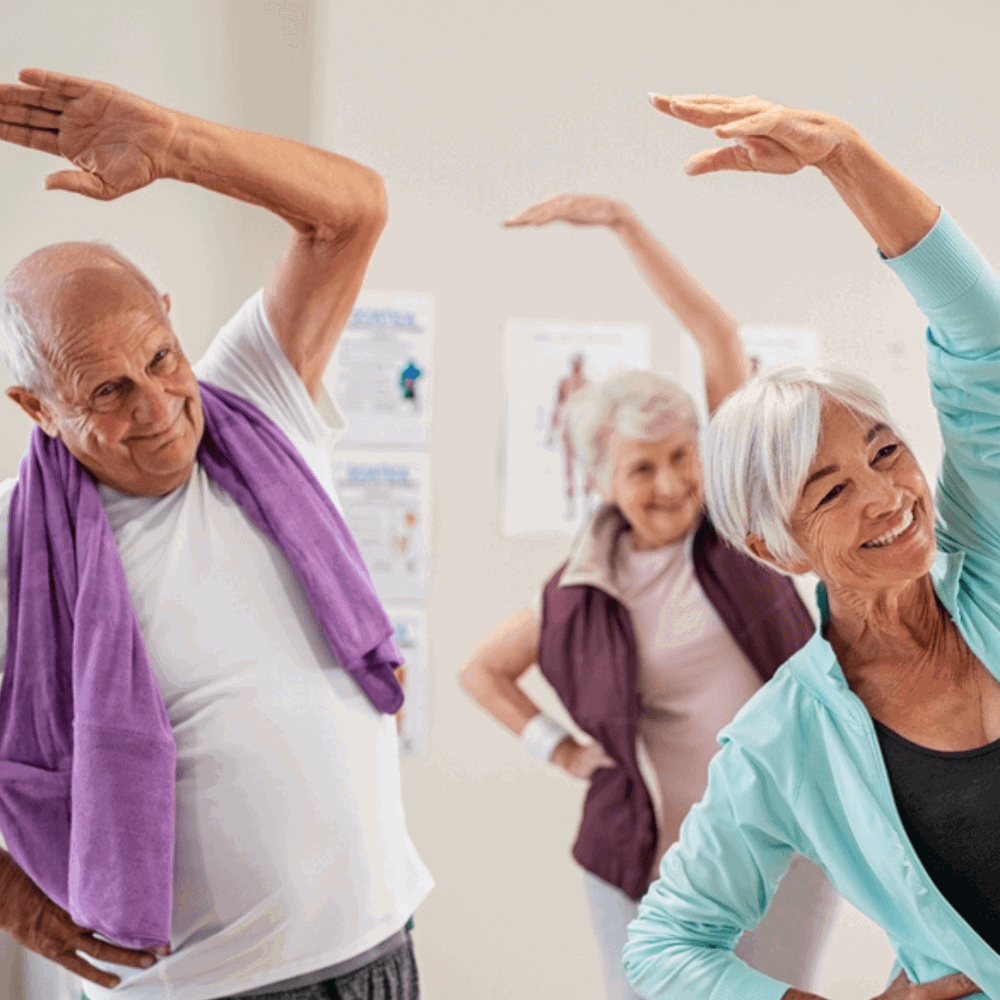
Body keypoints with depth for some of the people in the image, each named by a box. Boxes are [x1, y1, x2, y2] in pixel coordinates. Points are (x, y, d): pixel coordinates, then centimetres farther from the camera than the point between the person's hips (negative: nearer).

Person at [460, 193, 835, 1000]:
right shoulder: (584, 592, -1)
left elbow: (721, 338, -10)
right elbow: (481, 671, 13)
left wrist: (624, 222, -12)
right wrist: (559, 749, 1)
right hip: (650, 859, 1)